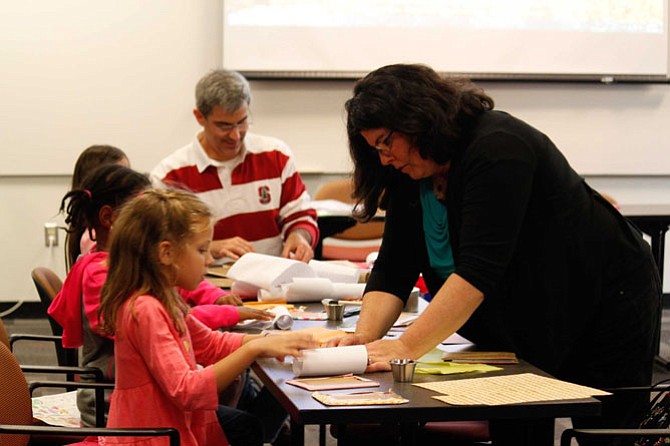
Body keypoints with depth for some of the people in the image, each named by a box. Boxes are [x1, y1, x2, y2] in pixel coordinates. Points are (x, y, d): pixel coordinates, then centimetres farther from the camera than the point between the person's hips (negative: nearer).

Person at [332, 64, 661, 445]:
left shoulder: (498, 148, -27)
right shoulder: (409, 177, -2)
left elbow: (477, 271, -35)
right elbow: (393, 270, -5)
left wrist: (406, 348, -39)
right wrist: (365, 336, -22)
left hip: (606, 308, -7)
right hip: (523, 328, 7)